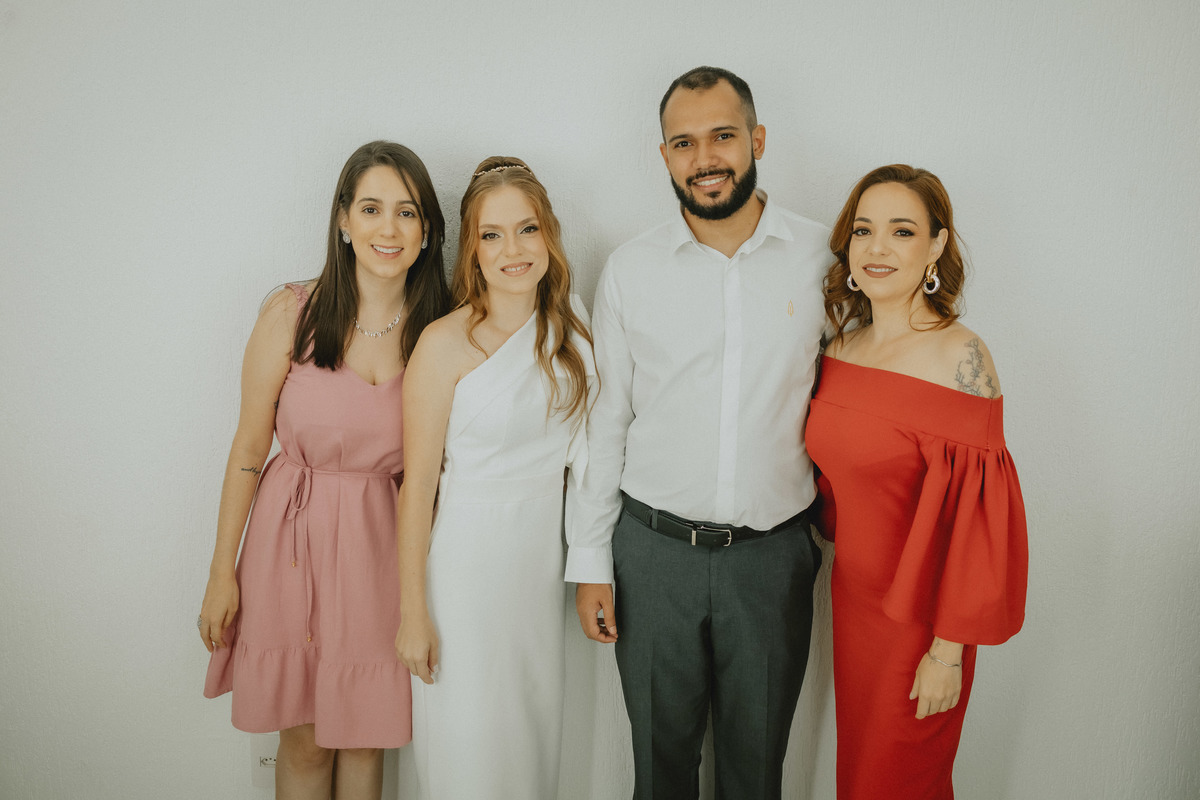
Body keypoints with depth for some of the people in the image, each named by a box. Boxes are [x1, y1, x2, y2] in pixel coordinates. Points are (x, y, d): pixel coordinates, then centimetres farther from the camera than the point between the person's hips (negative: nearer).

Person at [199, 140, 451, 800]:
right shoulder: (292, 314, -12)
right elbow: (249, 449, -4)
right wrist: (221, 573, 0)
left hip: (382, 540, 2)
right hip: (295, 532, -1)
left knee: (365, 736, 15)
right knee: (305, 739, 12)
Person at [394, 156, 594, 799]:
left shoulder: (568, 332, 2)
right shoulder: (445, 344, -16)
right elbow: (418, 485, -13)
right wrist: (412, 613, -10)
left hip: (543, 550, 5)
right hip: (467, 559, -5)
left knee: (534, 733, 19)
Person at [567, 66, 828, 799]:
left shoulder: (825, 256, -3)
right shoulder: (630, 271, -2)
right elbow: (604, 422, 2)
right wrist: (590, 562, 2)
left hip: (773, 553, 0)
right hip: (653, 550, 0)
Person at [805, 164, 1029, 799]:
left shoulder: (960, 359, -18)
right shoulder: (841, 348, 1)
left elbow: (974, 516, -19)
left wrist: (949, 650, -17)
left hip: (920, 617, -5)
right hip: (852, 597, 6)